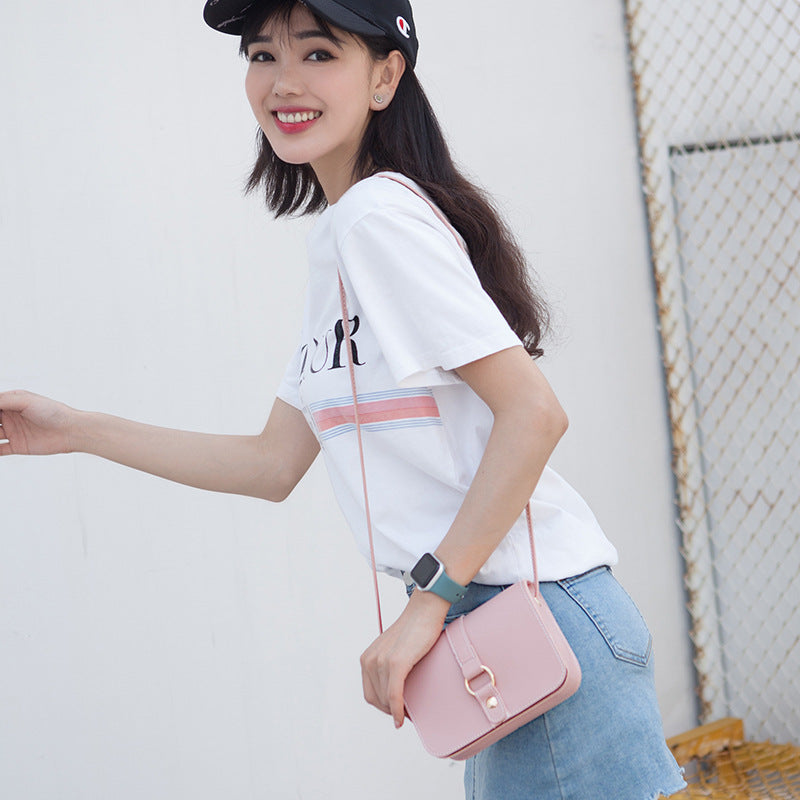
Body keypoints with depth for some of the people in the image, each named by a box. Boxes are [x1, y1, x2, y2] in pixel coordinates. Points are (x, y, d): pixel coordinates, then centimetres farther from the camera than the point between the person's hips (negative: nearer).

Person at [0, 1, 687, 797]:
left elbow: (534, 412, -19)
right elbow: (275, 463, 17)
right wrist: (74, 428, 16)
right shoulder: (336, 239, 16)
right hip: (475, 620, 9)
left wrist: (431, 599, -19)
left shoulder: (379, 214, -13)